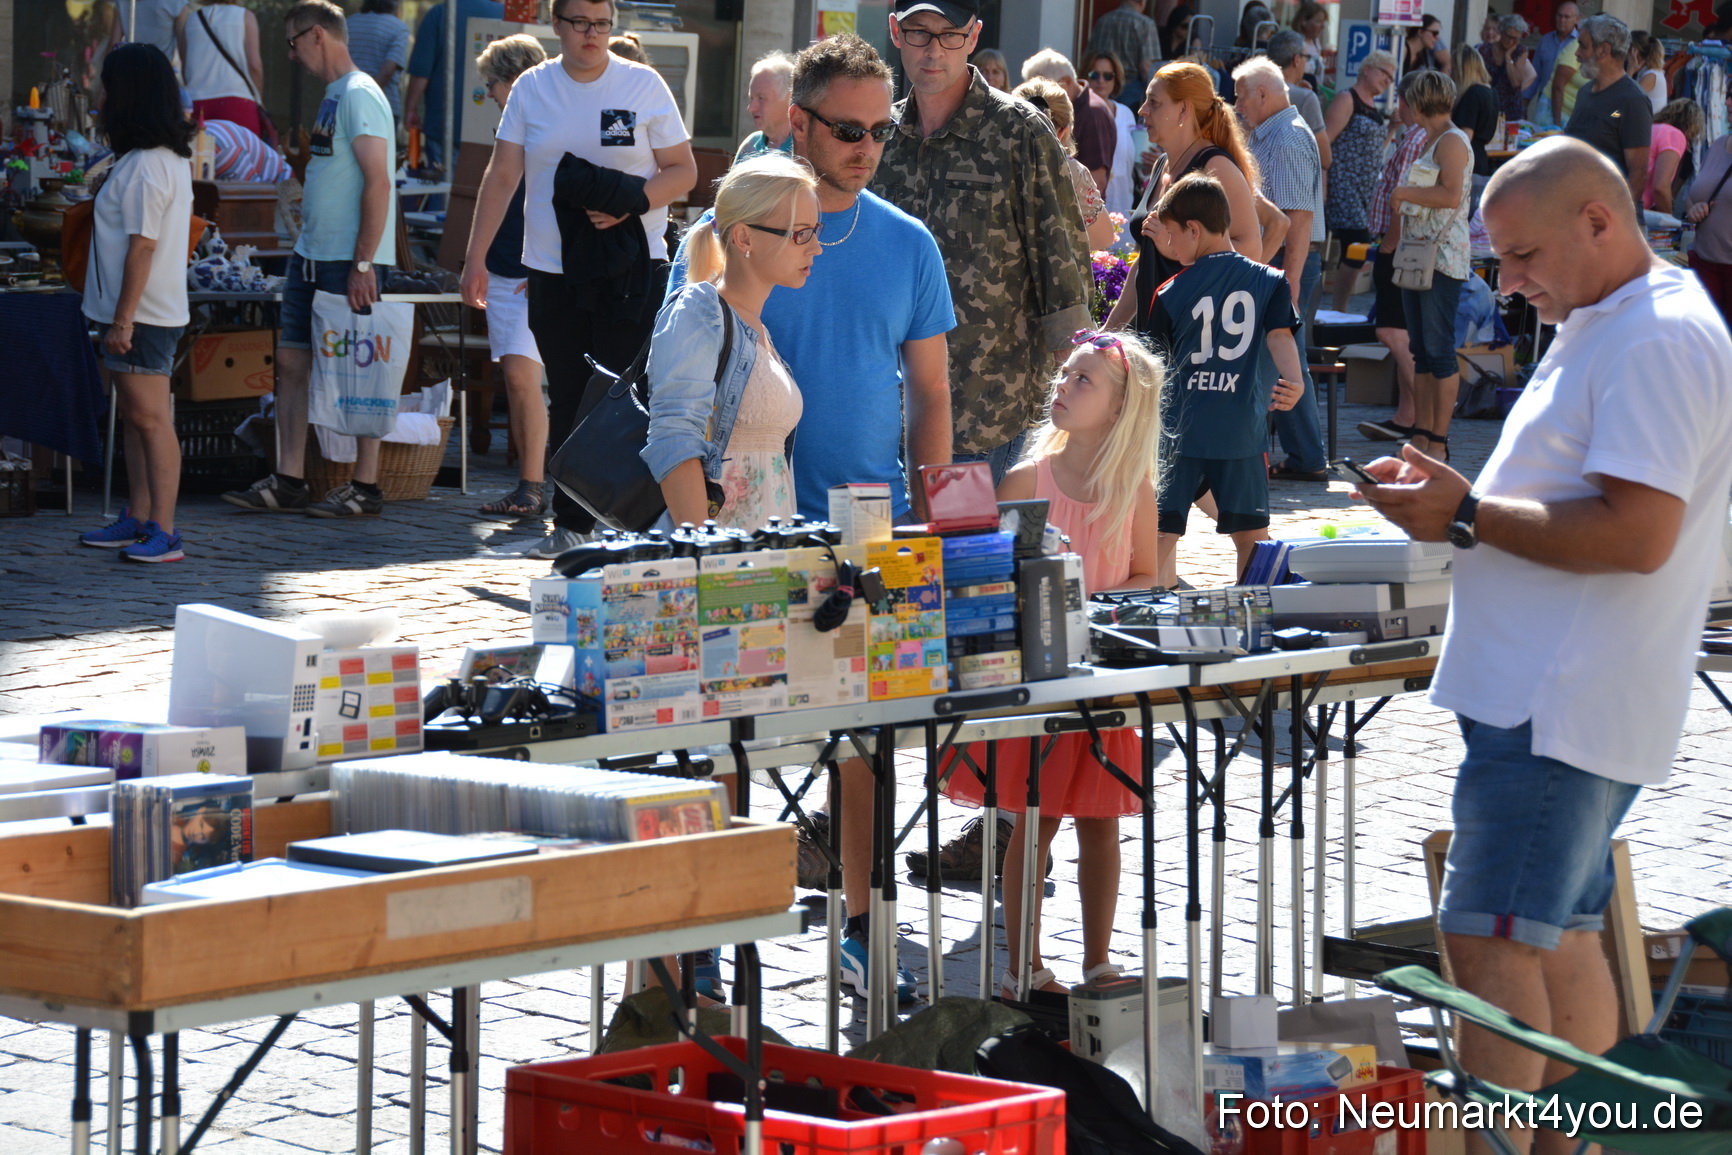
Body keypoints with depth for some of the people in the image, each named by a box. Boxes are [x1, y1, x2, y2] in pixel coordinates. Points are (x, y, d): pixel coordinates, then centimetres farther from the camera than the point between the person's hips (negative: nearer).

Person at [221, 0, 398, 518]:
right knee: (292, 362, 8)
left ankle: (366, 489, 2)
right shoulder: (332, 97, 17)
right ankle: (287, 483, 11)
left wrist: (363, 263, -22)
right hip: (312, 256, 10)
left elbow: (378, 183, -19)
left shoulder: (359, 96, -13)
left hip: (350, 261, -10)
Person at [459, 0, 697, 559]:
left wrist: (630, 204, -15)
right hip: (553, 270, 3)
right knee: (567, 401, 6)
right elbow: (502, 177, 8)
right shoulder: (532, 88, 7)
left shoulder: (643, 85, 1)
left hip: (629, 267, -3)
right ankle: (570, 525, 12)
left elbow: (683, 171, 2)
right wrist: (475, 257, 3)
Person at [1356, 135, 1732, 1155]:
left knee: (1491, 943, -11)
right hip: (1549, 692, 11)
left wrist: (1469, 517, -18)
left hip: (1561, 707, -11)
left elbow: (1635, 532, -25)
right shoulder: (1603, 329, 19)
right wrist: (1451, 495, 12)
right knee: (1559, 939, 13)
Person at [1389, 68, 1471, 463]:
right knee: (1420, 352, 9)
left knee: (1438, 349, -8)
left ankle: (1438, 440, -7)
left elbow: (1450, 195, -24)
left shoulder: (1452, 141, -11)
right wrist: (1398, 239, 20)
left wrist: (1404, 193, -15)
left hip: (1443, 258, -10)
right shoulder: (1428, 142, 18)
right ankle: (1420, 435, 12)